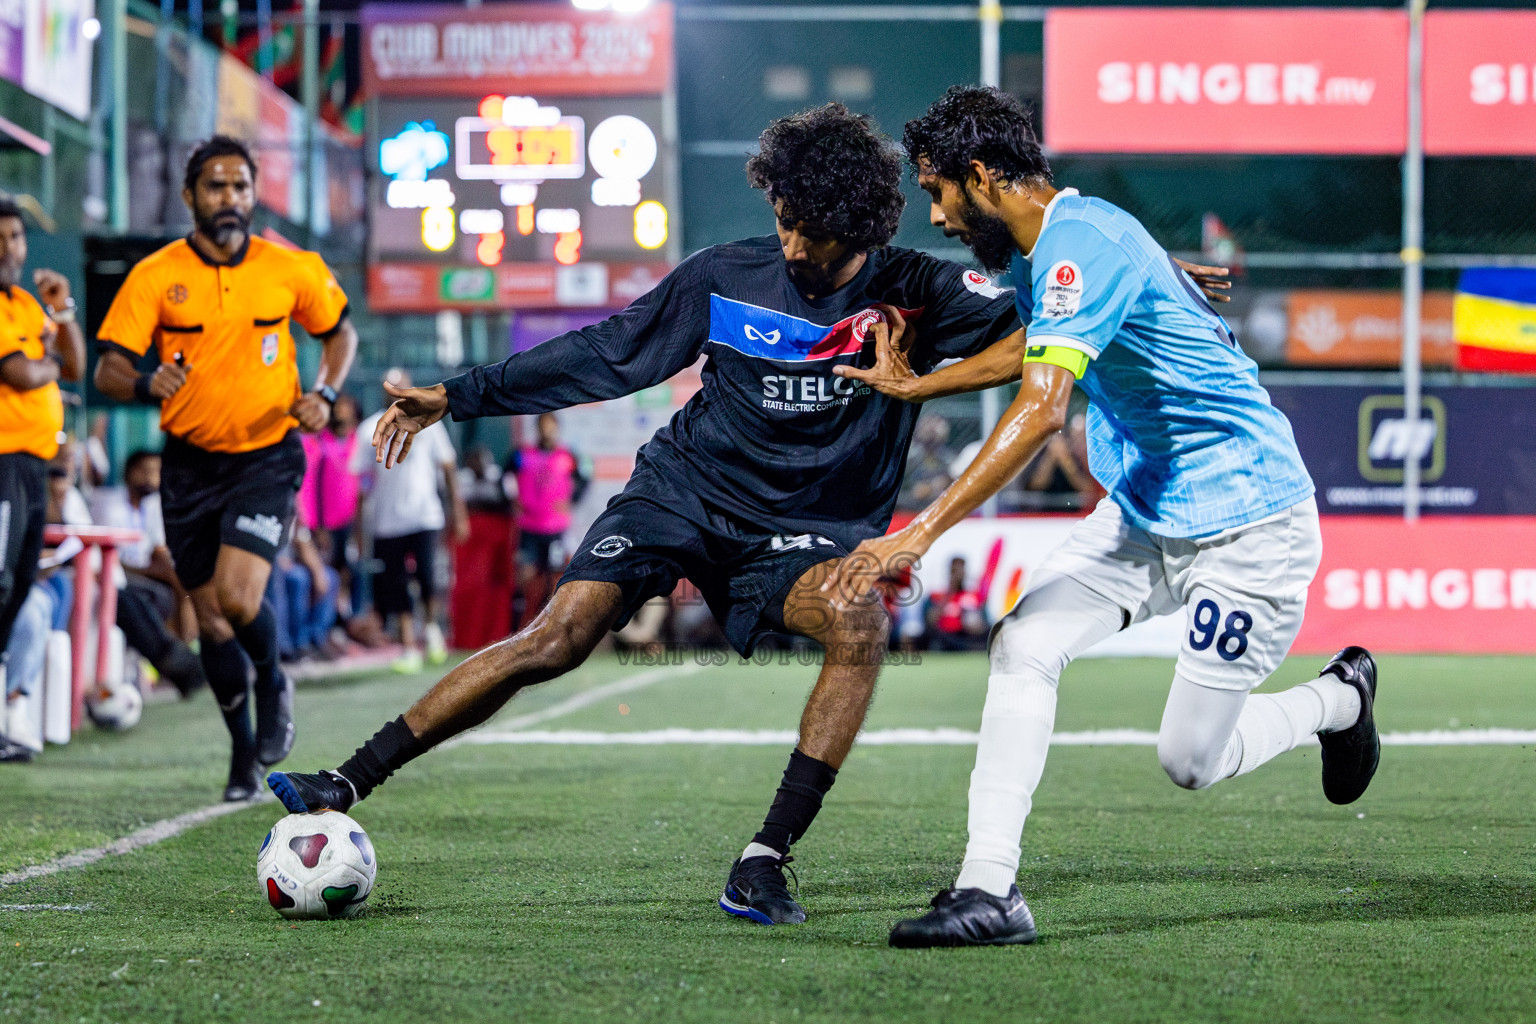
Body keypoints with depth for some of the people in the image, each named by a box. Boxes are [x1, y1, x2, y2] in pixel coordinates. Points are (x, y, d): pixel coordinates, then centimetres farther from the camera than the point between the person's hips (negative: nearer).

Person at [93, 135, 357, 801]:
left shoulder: (292, 271, -3)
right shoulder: (155, 277, -6)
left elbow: (339, 333, 14)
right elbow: (107, 369, -10)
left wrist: (323, 394, -4)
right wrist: (145, 385, -32)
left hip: (268, 454, -1)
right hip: (191, 464, 1)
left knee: (237, 596, -21)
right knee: (212, 619, 5)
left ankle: (272, 686, 12)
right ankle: (243, 751, 26)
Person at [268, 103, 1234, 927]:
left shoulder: (915, 294, -8)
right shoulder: (725, 278, -5)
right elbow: (605, 353, 4)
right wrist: (457, 396, 5)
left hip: (807, 527, 0)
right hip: (686, 490, 0)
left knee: (859, 626, -32)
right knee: (557, 637, -17)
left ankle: (764, 865, -24)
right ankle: (346, 788, -10)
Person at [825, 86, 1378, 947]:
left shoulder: (1082, 243, -24)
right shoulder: (1039, 251, 7)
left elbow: (1042, 408, -36)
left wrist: (922, 532, -38)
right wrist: (917, 386, 29)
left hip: (1247, 526, -9)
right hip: (1143, 514, 9)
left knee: (1191, 762, -2)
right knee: (1022, 646, -11)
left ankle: (1339, 699, 27)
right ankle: (991, 889, -12)